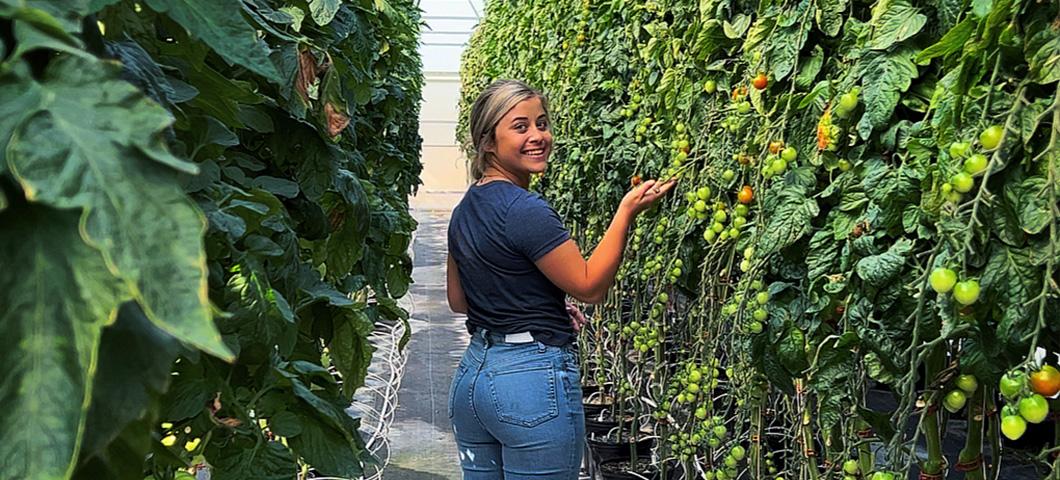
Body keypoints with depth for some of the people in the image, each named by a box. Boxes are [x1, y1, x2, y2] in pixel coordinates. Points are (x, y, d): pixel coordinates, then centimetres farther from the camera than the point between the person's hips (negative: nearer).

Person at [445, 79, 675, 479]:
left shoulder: (465, 209, 9)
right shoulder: (525, 211, -18)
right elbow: (590, 286, -12)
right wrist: (627, 211, -11)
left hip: (472, 374, 9)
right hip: (535, 379, -9)